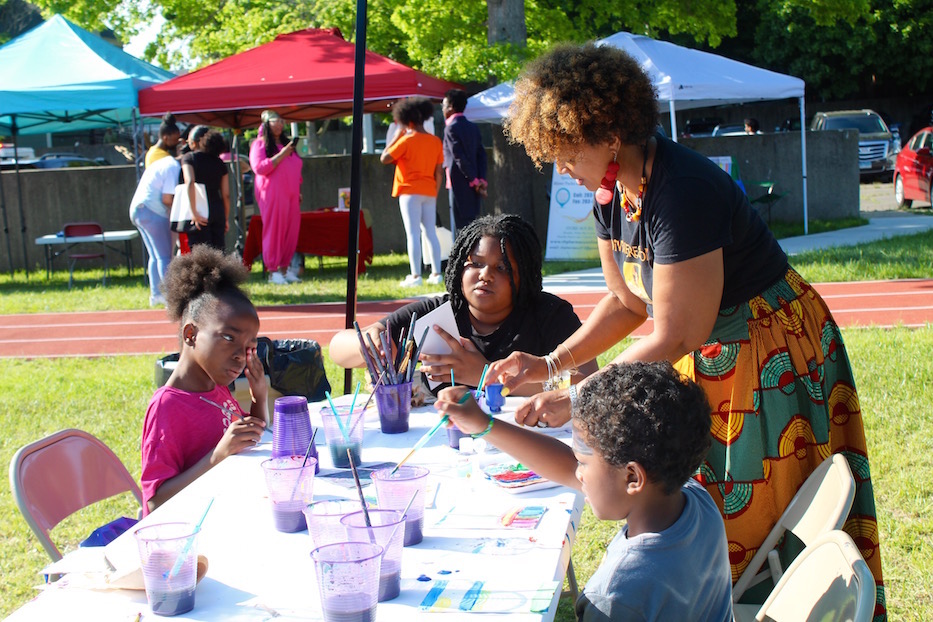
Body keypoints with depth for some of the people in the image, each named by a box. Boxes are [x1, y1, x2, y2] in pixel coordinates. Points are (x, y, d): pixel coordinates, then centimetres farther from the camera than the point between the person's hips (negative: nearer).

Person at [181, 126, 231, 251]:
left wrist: (194, 212, -20)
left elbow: (190, 183, -19)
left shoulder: (189, 158, -2)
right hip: (218, 211, 5)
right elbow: (226, 194, 9)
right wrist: (226, 218, 19)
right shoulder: (219, 162, 12)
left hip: (201, 214, -5)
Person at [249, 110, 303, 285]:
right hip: (272, 193, -6)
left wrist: (299, 191, 20)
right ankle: (272, 271, -5)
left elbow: (296, 170, 27)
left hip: (290, 194, 7)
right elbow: (259, 167, -14)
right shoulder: (259, 144, 0)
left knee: (291, 231, 1)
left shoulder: (286, 143, 22)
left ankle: (285, 268, 8)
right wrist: (281, 155, -16)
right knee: (273, 231, -8)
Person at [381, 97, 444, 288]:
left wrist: (396, 136, 1)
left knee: (413, 234, -6)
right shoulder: (436, 141, 7)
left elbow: (384, 158, -7)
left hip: (410, 192, -5)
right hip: (430, 192, 5)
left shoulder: (406, 140, -9)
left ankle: (415, 276, -10)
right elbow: (439, 172, 9)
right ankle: (436, 273, 8)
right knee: (431, 233, 9)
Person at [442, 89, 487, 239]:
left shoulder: (451, 128, -9)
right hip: (472, 188, 8)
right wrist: (481, 180, 0)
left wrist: (474, 181, -11)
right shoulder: (473, 127, 14)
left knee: (459, 229, -5)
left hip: (460, 187, -8)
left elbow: (460, 158, -16)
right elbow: (481, 155, 8)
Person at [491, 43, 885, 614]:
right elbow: (629, 301, 8)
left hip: (768, 357, -9)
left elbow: (674, 336, -27)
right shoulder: (613, 192, -3)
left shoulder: (681, 192, -30)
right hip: (704, 348, 9)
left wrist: (576, 401, -23)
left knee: (749, 522, 4)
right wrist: (550, 364, -2)